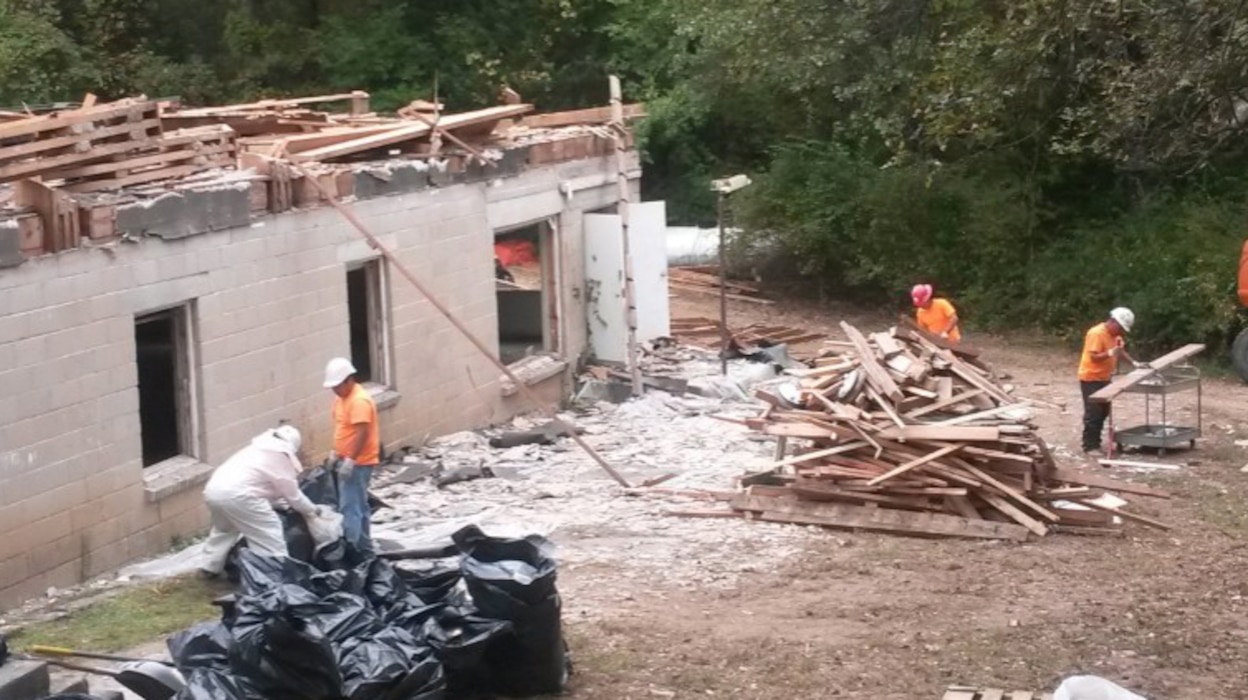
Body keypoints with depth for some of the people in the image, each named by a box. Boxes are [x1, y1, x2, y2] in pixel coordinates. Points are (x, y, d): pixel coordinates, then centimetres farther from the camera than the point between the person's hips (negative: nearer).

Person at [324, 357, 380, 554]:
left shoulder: (359, 401, -20)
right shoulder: (342, 398, 11)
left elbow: (362, 432, -25)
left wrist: (350, 459, -26)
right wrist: (336, 452, 18)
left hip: (358, 463, -10)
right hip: (348, 461, 10)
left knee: (350, 507, -12)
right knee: (359, 505, 16)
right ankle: (364, 547, 24)